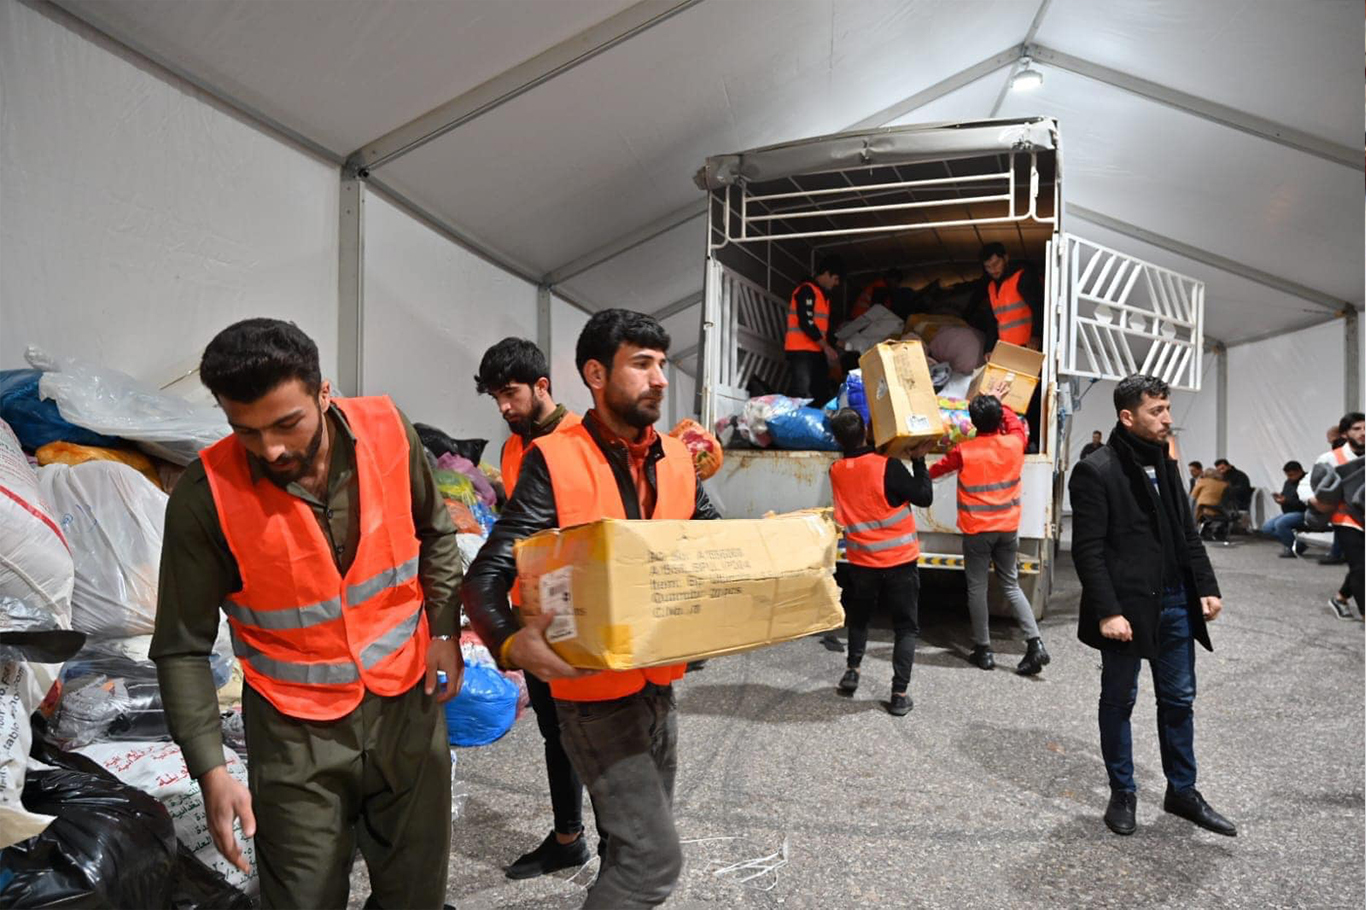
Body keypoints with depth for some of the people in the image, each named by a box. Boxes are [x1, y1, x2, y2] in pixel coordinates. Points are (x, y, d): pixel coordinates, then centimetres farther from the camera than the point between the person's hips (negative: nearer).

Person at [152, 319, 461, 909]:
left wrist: (444, 629, -2)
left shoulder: (388, 431, -13)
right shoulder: (205, 495, -19)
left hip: (409, 704, 3)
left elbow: (435, 534, 5)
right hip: (297, 728, -2)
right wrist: (210, 771, -15)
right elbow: (182, 649, -11)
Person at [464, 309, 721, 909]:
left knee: (635, 844, 22)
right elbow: (487, 574, -18)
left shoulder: (677, 459, 3)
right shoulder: (555, 460, -15)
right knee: (656, 857, -5)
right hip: (595, 692, -6)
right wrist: (512, 642, -37)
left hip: (660, 684, 7)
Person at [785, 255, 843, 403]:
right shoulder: (806, 290, -8)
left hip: (817, 352, 9)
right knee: (801, 395, -16)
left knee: (821, 394, 5)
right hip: (801, 351, -9)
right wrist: (827, 347, -15)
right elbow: (806, 323, -17)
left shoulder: (824, 295, 21)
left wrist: (828, 349, 15)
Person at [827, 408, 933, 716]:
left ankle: (852, 670, 27)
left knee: (859, 618, 27)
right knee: (905, 627, 7)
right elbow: (924, 497, -12)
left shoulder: (836, 471, -4)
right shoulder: (886, 466, -18)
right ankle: (900, 694, 4)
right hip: (900, 562, -3)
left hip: (861, 563, 3)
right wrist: (919, 460, -3)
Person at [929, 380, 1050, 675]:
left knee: (977, 587, 7)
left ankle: (984, 650, 13)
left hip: (977, 531, -4)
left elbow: (936, 470, 8)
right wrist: (998, 402, 30)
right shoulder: (1015, 444, -5)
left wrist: (923, 473, 29)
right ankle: (1035, 644, 4)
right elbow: (1018, 426, 21)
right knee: (1011, 585, 14)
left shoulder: (964, 451, -12)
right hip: (1008, 528, 4)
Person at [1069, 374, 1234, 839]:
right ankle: (1122, 793, 24)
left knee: (1179, 700, 15)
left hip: (1175, 603, 7)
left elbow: (1187, 533, 16)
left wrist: (1206, 587, 9)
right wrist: (1107, 611, -19)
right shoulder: (1096, 471, -13)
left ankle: (1183, 791, 30)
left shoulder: (1165, 464, 10)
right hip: (1127, 605, -7)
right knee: (1119, 701, 8)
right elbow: (1088, 550, -15)